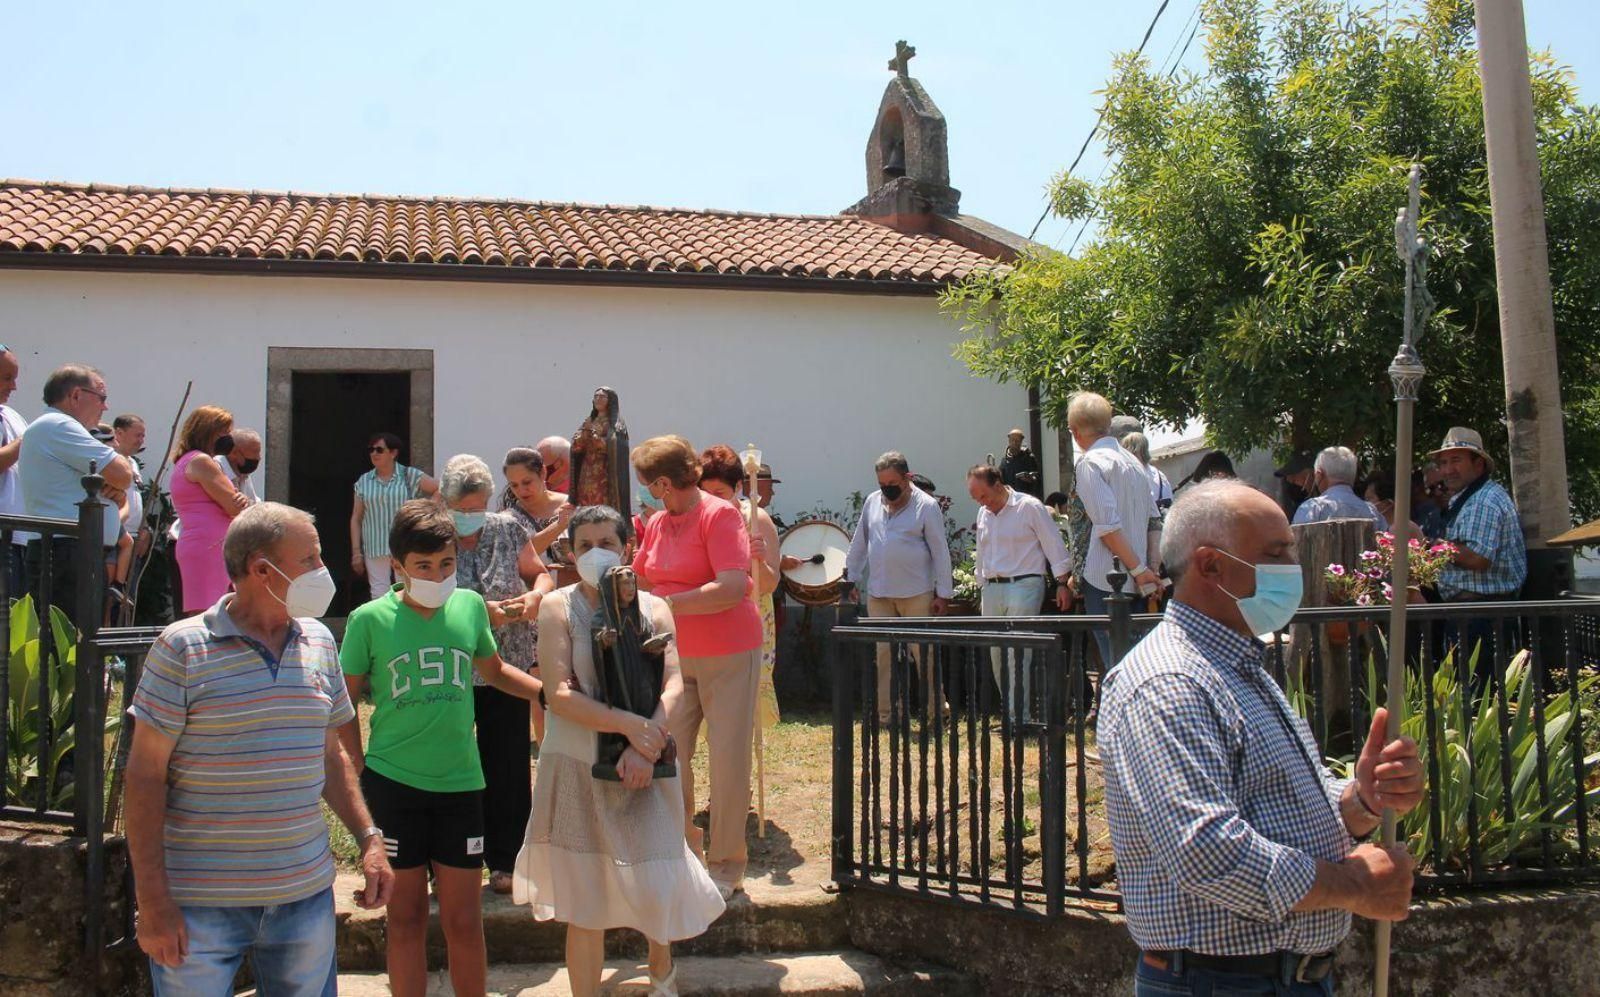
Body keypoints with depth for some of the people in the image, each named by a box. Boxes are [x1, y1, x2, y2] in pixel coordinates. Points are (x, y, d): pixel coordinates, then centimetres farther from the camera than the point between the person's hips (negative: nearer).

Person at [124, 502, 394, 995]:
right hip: (200, 905, -4)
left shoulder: (319, 643, 7)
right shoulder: (183, 647, -9)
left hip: (306, 895, 4)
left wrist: (369, 839, 4)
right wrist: (152, 902, -11)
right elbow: (145, 776, -8)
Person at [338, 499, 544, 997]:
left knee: (464, 920, 6)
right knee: (406, 915, 10)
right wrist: (361, 768, 0)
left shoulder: (470, 606, 1)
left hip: (460, 782, 2)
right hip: (392, 784, -1)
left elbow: (493, 670, 19)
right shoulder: (369, 620, -5)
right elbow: (346, 701, 4)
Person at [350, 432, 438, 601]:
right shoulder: (363, 482, 8)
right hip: (375, 549, 2)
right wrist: (356, 551, 4)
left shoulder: (410, 476, 1)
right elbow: (356, 518, 9)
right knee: (379, 595, -2)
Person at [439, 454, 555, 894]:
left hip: (509, 667, 2)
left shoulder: (508, 529, 2)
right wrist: (482, 611, -23)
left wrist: (534, 596, -11)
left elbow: (540, 573, 12)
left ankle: (504, 860, 20)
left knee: (507, 766, 6)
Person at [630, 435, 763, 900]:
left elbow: (733, 588, -25)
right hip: (676, 656, 6)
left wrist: (667, 605, -23)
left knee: (728, 759, 2)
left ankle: (726, 866, 18)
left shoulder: (719, 515, -14)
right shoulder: (657, 524, 8)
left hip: (729, 654, -6)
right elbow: (639, 582, 20)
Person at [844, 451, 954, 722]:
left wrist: (943, 594, -6)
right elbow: (859, 543, 16)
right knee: (883, 654, 4)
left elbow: (940, 552, -5)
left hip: (916, 593, -4)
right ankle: (886, 712, 11)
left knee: (924, 654, 3)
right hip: (878, 595, 4)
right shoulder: (872, 502, 8)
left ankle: (935, 708, 14)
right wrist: (852, 578, 13)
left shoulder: (926, 506, -5)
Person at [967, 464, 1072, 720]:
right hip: (992, 589, 7)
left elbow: (1054, 545, -6)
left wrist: (1062, 584, -9)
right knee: (997, 654, 7)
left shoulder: (1030, 507, -7)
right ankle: (1011, 709, 17)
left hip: (1023, 586, -7)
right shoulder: (983, 514, 13)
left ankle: (1017, 714, -10)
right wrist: (983, 590, 21)